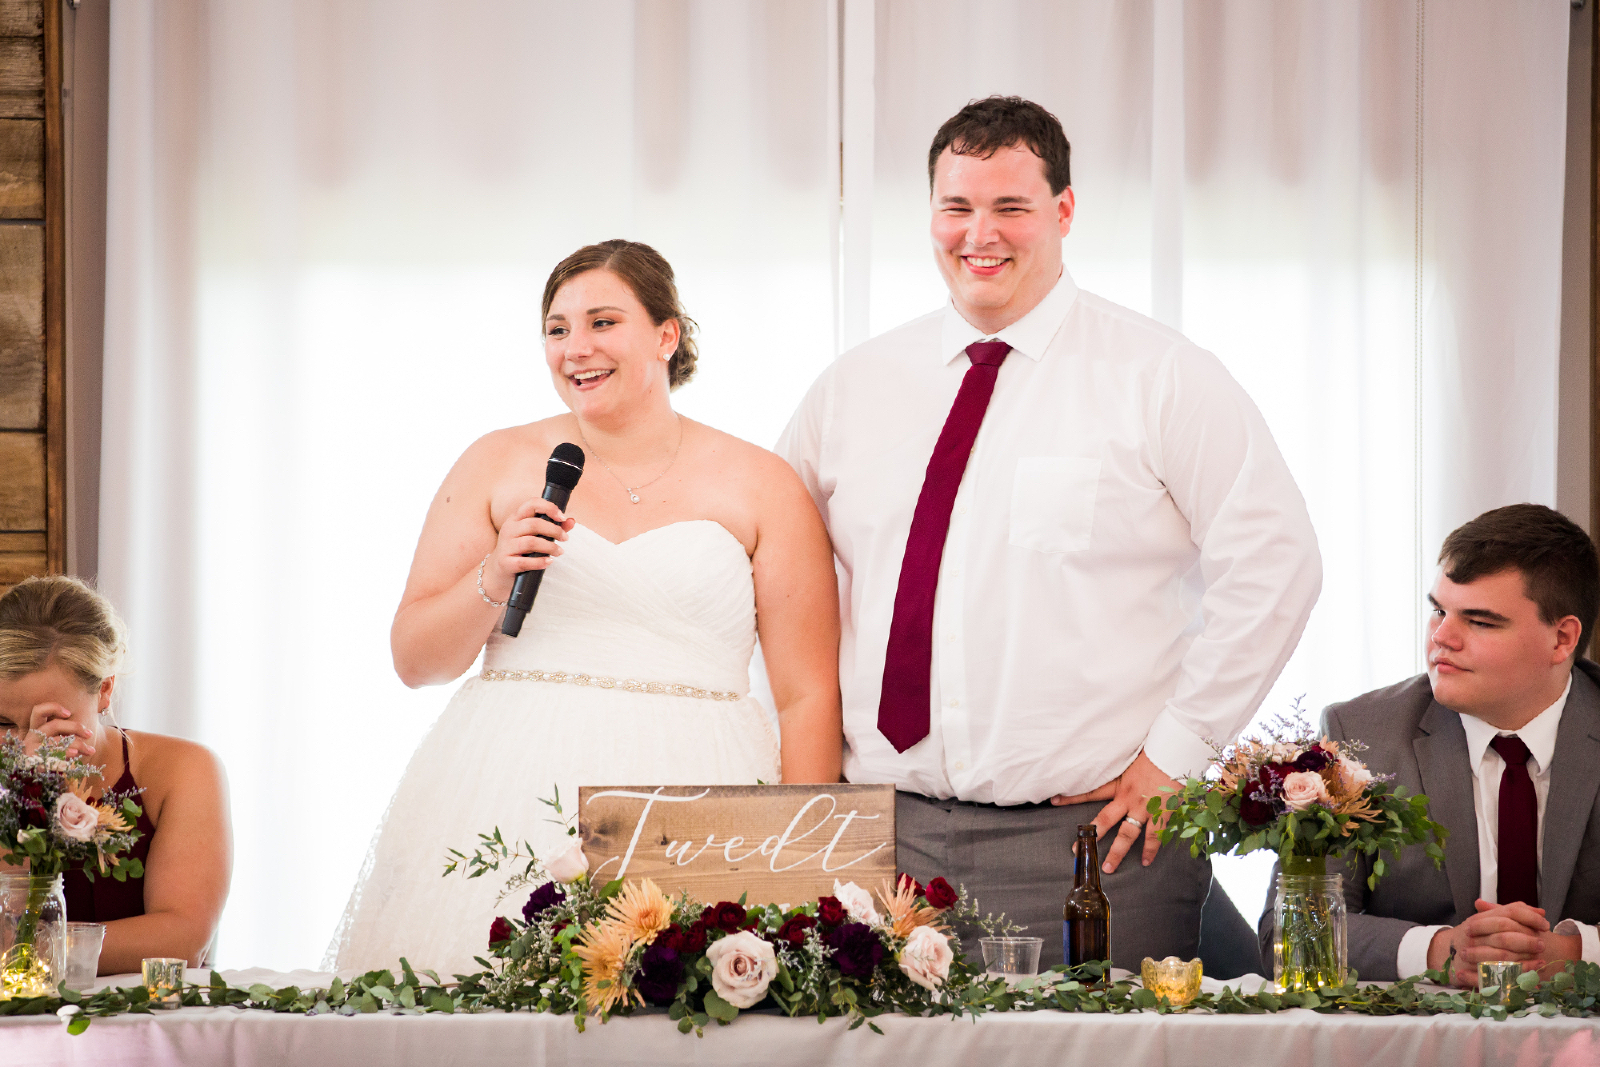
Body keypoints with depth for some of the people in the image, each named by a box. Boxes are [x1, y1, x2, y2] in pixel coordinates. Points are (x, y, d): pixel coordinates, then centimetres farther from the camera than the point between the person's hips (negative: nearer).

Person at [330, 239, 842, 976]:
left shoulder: (760, 486, 7)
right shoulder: (498, 465, 11)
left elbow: (808, 697, 4)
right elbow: (414, 660, 11)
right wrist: (493, 580, -8)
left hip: (689, 798, -1)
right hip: (510, 801, 1)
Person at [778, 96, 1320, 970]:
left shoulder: (1160, 379, -1)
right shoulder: (853, 388, 12)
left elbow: (1274, 563, -5)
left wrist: (1175, 752, -9)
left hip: (1092, 830, -3)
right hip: (889, 833, 3)